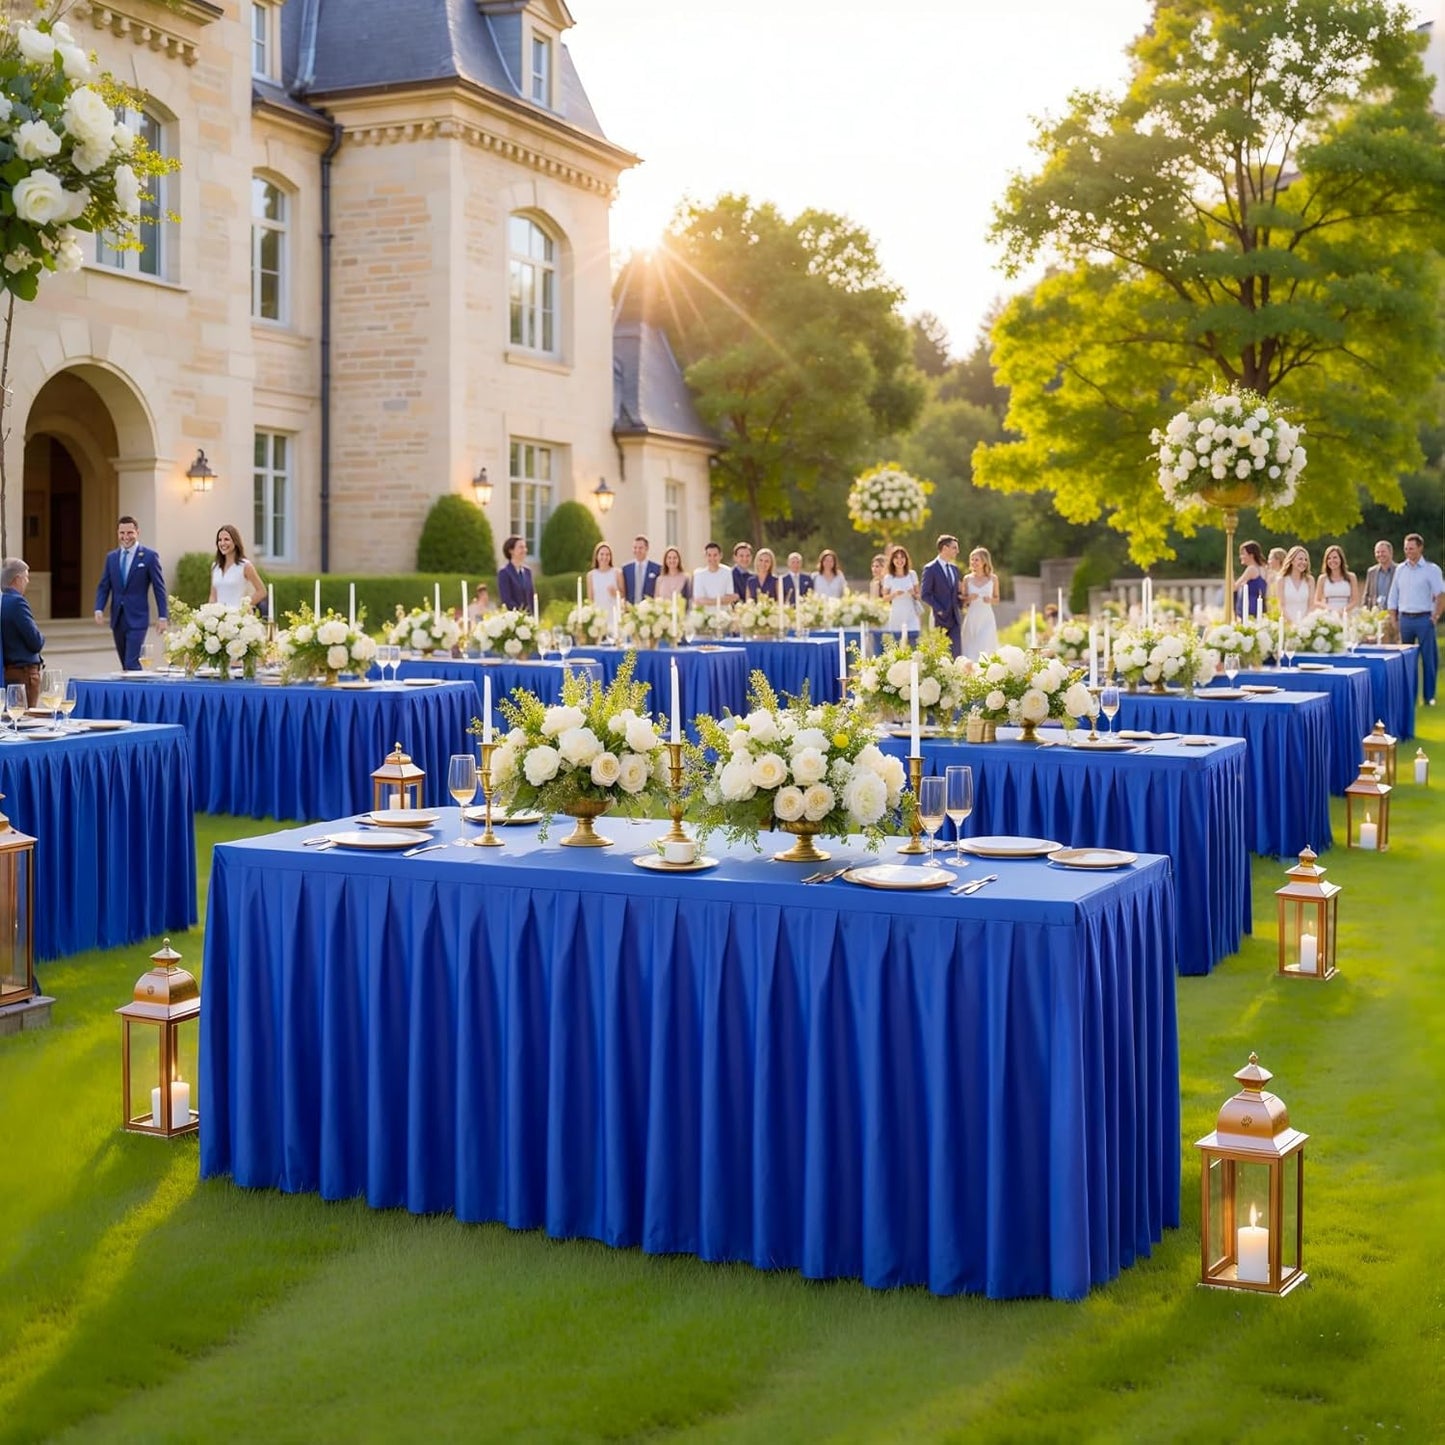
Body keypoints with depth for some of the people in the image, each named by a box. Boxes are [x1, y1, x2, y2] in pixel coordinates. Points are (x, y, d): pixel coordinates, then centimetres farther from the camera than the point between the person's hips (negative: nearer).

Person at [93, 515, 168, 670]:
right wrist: (99, 609, -5)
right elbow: (104, 586, 12)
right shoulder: (111, 557, 11)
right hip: (117, 619, 5)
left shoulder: (149, 556, -3)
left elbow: (159, 588, -3)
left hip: (137, 618, -5)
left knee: (132, 664, -13)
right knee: (126, 665, 10)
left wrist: (162, 617, -7)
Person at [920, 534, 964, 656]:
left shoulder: (954, 568, 14)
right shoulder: (930, 569, -8)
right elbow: (925, 594, -10)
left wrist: (960, 608, 8)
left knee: (957, 653, 0)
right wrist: (939, 610, -15)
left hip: (955, 617, 6)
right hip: (941, 617, -6)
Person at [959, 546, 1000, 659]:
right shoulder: (967, 579, 5)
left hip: (987, 619, -1)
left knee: (985, 649, -12)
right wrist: (969, 598, -11)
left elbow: (997, 598, 12)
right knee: (971, 651, -1)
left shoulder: (993, 578, 4)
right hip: (972, 619, 1)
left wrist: (990, 599, -9)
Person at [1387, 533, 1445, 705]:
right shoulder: (1400, 569, 11)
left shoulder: (1431, 569, -2)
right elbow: (1393, 597, 12)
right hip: (1404, 619, 4)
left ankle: (1429, 697, 5)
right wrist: (1393, 620, 6)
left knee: (1428, 659, -1)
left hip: (1424, 619, -4)